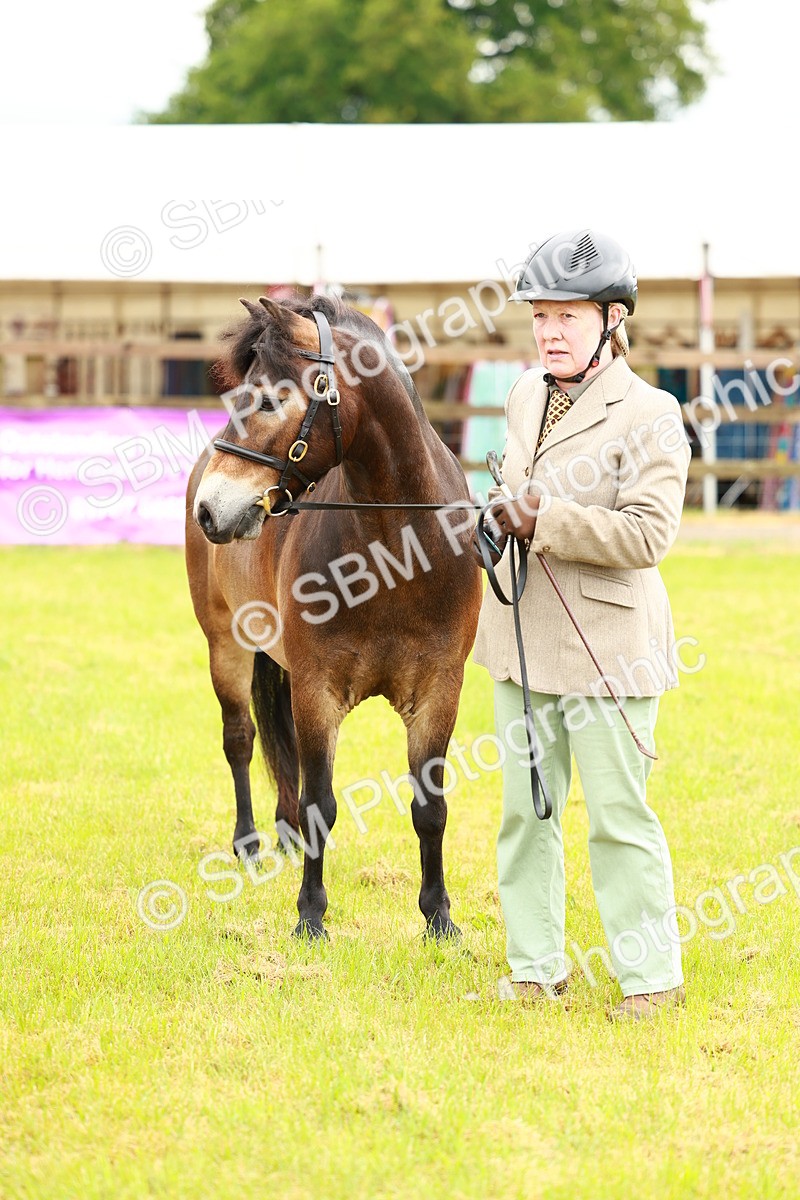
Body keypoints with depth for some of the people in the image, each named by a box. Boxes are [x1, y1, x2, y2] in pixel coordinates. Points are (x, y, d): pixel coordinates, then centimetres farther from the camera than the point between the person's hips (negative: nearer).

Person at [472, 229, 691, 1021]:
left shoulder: (649, 415, -13)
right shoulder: (525, 397, 10)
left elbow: (648, 533, -21)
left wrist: (544, 522, -24)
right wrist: (500, 518, 6)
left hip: (606, 643, -7)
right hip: (521, 634, 7)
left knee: (617, 816, -2)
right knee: (525, 809, 12)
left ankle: (652, 977, 9)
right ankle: (535, 969, 22)